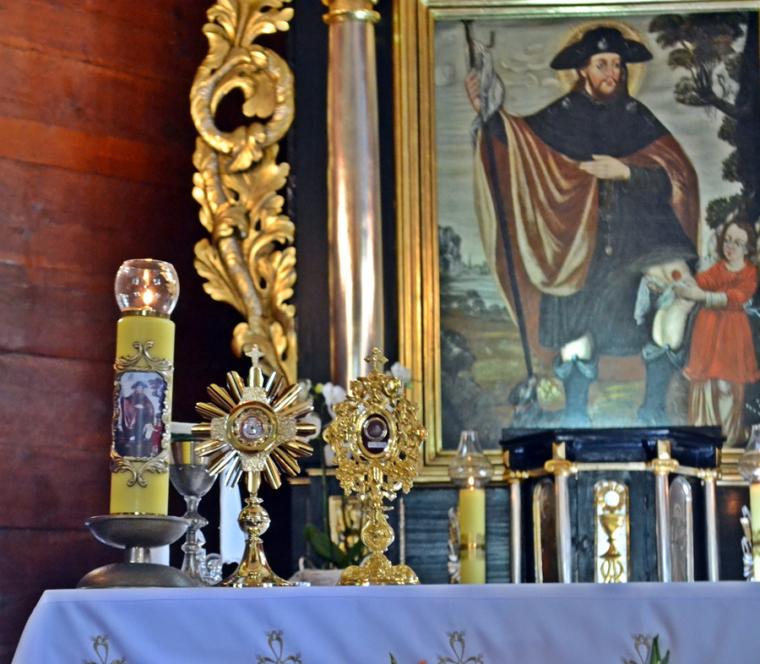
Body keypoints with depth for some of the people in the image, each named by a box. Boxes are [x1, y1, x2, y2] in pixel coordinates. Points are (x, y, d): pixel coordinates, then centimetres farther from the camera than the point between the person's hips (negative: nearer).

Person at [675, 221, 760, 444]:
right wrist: (685, 284, -35)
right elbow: (700, 280, -11)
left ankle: (728, 436, 3)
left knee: (726, 384, -6)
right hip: (708, 327, 3)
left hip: (731, 332, -3)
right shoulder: (718, 268, 9)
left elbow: (735, 298, -19)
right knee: (704, 379, 1)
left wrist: (702, 296, -32)